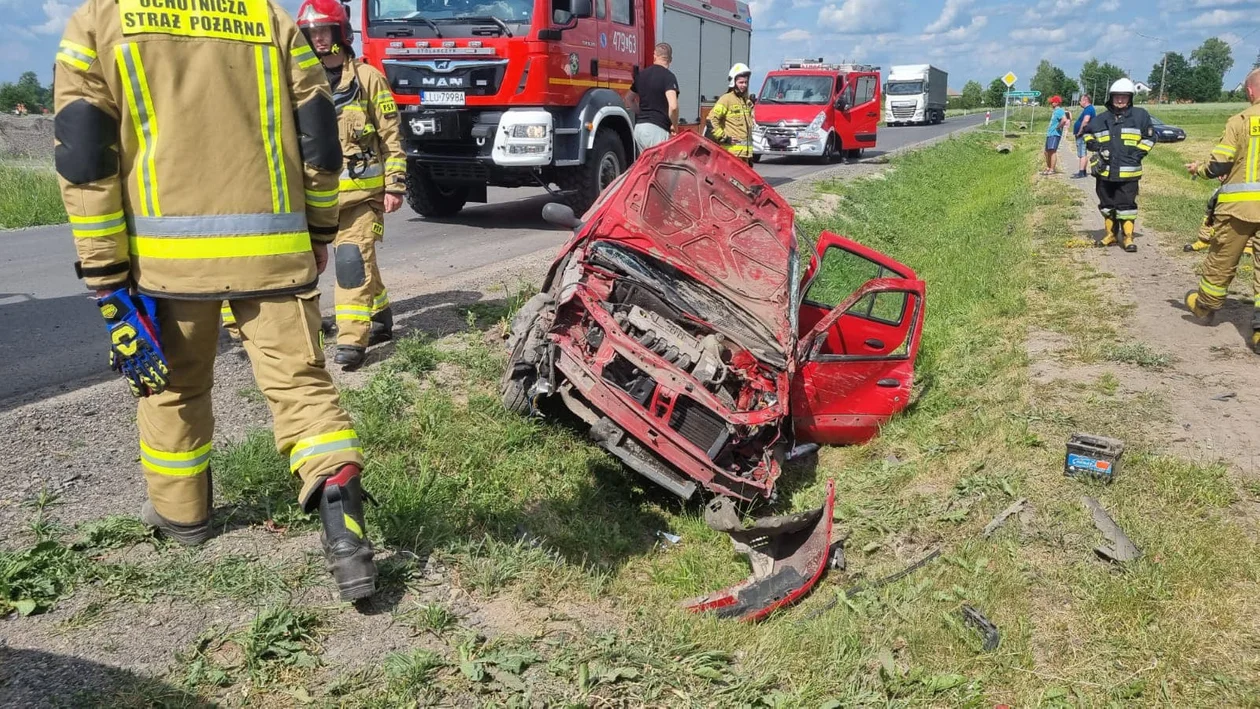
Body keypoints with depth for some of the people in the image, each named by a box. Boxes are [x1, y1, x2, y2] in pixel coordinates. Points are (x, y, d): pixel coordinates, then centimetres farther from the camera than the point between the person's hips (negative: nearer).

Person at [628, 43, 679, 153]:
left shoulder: (641, 75, 14)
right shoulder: (668, 77, -7)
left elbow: (628, 100, 24)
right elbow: (673, 106, -20)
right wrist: (674, 126, -6)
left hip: (638, 127, 7)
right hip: (656, 128, -7)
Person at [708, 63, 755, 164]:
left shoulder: (747, 101, 19)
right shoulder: (726, 99, -7)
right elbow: (711, 119, -16)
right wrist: (723, 137, -14)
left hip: (746, 151, 9)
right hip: (732, 151, -8)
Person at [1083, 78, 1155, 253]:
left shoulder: (1140, 116, 0)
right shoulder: (1101, 119, 7)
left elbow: (1149, 137, 5)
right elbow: (1087, 133, 20)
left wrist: (1138, 154, -5)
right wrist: (1094, 145, 1)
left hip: (1128, 172, -3)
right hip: (1105, 171, 3)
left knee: (1127, 205, -1)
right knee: (1107, 205, 13)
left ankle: (1127, 237, 7)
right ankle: (1111, 234, 27)